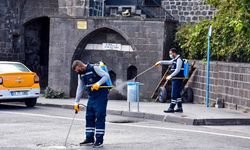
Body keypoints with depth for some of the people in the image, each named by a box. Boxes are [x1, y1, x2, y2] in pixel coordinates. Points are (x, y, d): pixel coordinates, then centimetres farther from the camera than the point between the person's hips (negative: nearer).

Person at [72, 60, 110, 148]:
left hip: (101, 96, -8)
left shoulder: (94, 68, -12)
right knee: (89, 117, 7)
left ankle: (99, 140, -4)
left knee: (100, 117, -7)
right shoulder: (81, 74, 10)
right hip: (91, 97, 8)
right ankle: (89, 139, 14)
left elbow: (106, 76, -15)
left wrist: (98, 83, -29)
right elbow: (80, 88, 15)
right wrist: (76, 102, 13)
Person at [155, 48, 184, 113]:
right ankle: (180, 108, 16)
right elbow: (168, 62, 32)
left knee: (174, 94, -8)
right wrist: (160, 62, 29)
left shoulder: (179, 60, -13)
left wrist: (170, 76, -21)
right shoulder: (175, 60, 16)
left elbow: (177, 70, -20)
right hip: (175, 79, 10)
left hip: (177, 79, -10)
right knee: (177, 94, 12)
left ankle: (171, 108, -7)